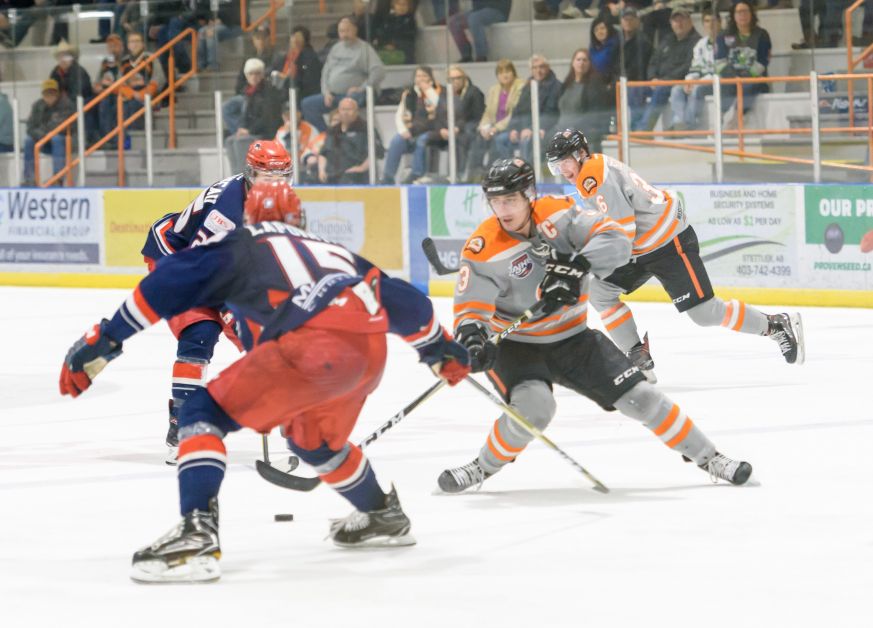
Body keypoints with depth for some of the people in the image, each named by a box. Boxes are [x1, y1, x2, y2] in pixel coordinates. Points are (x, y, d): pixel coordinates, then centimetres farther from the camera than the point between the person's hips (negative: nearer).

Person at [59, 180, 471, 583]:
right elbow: (398, 298, 39)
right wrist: (438, 346, 55)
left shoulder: (239, 246, 20)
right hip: (371, 352, 7)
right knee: (314, 440, 36)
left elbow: (170, 286, 6)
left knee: (205, 414, 0)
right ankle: (384, 517, 52)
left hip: (312, 345, -7)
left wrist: (104, 340, 5)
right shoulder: (330, 249, 37)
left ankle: (197, 537, -19)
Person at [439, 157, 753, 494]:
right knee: (534, 408, -31)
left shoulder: (557, 213, -12)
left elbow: (615, 241, -20)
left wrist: (576, 267, -37)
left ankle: (706, 456, 13)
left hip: (571, 337, 3)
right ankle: (485, 467, -8)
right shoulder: (484, 248, -18)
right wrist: (472, 339, -42)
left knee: (639, 396, -2)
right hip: (515, 345, -3)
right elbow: (470, 308, -20)